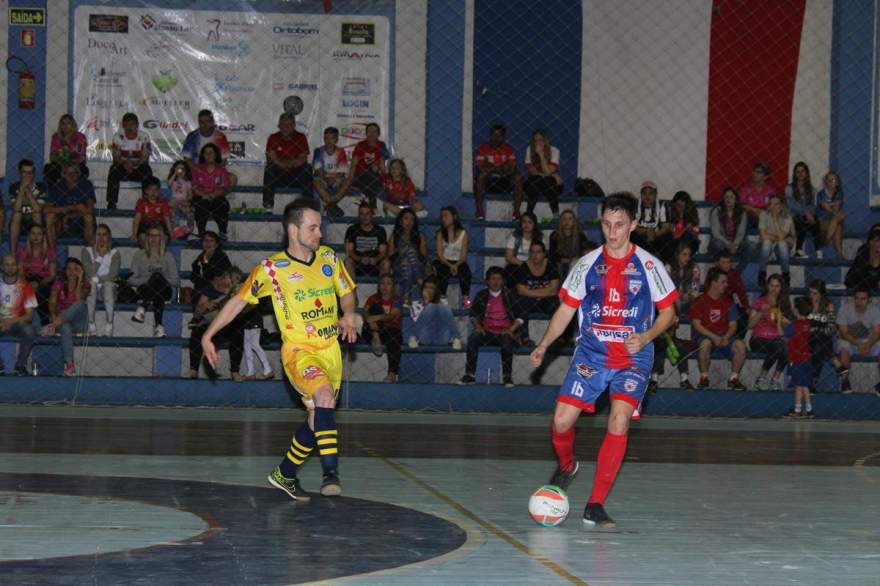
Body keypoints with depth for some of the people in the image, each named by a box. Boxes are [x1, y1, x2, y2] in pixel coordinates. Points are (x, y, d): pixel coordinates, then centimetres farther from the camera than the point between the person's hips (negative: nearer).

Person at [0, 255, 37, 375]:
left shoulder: (25, 286, -1)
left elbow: (29, 315, -3)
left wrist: (11, 321, -20)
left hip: (17, 323, -1)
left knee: (28, 330, -34)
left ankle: (20, 365, -20)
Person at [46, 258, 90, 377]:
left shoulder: (84, 285, 3)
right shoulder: (59, 283, 7)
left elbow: (78, 298, -16)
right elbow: (52, 302, -2)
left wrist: (79, 279, -15)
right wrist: (54, 316, -20)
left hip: (78, 322, 0)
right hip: (62, 321, 0)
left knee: (80, 303, -33)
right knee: (66, 328, -39)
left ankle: (54, 325, -43)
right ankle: (69, 364, -51)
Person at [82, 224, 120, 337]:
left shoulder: (114, 253, 7)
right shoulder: (87, 251, 5)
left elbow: (113, 275, -9)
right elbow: (90, 273, -9)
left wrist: (96, 279, -18)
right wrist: (99, 256, -14)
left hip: (108, 287, 0)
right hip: (91, 289, 0)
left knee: (108, 284, -34)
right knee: (92, 284, -35)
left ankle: (109, 324, -36)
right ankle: (91, 325, -36)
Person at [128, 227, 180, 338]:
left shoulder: (168, 256, 14)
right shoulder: (139, 255, 14)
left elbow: (176, 280, 6)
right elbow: (131, 280, 5)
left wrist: (159, 280, -12)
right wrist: (148, 280, -13)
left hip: (163, 291, 1)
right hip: (144, 291, -1)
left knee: (157, 276, -34)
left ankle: (142, 308, -40)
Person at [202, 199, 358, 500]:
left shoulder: (329, 258, 6)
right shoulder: (272, 269, -6)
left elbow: (346, 292, 21)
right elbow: (238, 301, 1)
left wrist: (348, 316, -1)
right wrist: (208, 336, -4)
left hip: (331, 350, 6)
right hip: (298, 351, -5)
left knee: (318, 419, 9)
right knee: (325, 394, -32)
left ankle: (284, 474, 31)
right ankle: (331, 472, -36)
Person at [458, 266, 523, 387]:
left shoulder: (509, 295, 7)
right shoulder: (481, 295, 11)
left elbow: (519, 318, 5)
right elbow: (473, 315, 14)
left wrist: (511, 329, -11)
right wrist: (478, 327, -5)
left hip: (504, 332, -2)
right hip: (486, 332, 2)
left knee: (507, 341, -36)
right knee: (473, 338, -29)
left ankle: (507, 376, -24)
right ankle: (470, 374, -24)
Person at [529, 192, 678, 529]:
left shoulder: (649, 266, -2)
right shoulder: (588, 264, 4)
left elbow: (668, 311, 5)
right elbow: (566, 309, 10)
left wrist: (646, 337, -13)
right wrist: (543, 345, -3)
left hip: (633, 358, -2)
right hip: (590, 354, 2)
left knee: (619, 422, -21)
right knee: (561, 421, -8)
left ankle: (595, 506, -16)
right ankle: (566, 466, 28)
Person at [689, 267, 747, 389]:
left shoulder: (727, 302, 11)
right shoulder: (700, 301, -1)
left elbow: (733, 324, 8)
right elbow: (696, 324, -7)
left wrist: (726, 337, -14)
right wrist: (714, 337, -20)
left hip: (724, 336, 3)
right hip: (705, 336, -3)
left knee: (740, 345, -26)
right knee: (706, 343, -39)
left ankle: (734, 378, -11)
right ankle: (704, 377, -19)